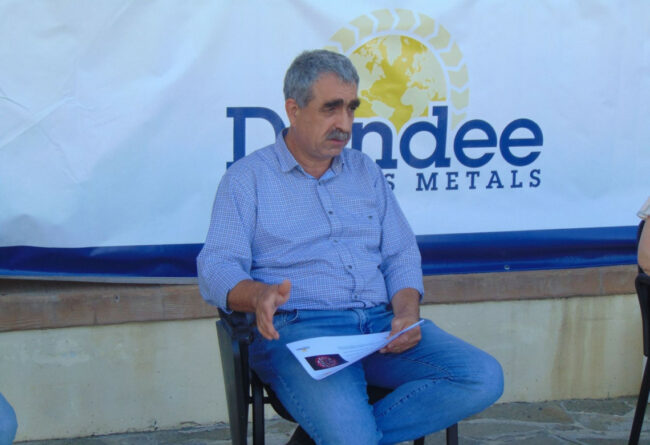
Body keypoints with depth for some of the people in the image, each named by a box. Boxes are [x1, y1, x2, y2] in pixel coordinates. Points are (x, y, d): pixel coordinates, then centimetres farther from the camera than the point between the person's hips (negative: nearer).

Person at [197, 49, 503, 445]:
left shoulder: (366, 172, 22)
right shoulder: (248, 178, 7)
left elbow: (401, 256, 18)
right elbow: (216, 267, -2)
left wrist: (406, 314, -4)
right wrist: (259, 295, -25)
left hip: (381, 324, 6)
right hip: (298, 329, -6)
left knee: (485, 378, -20)